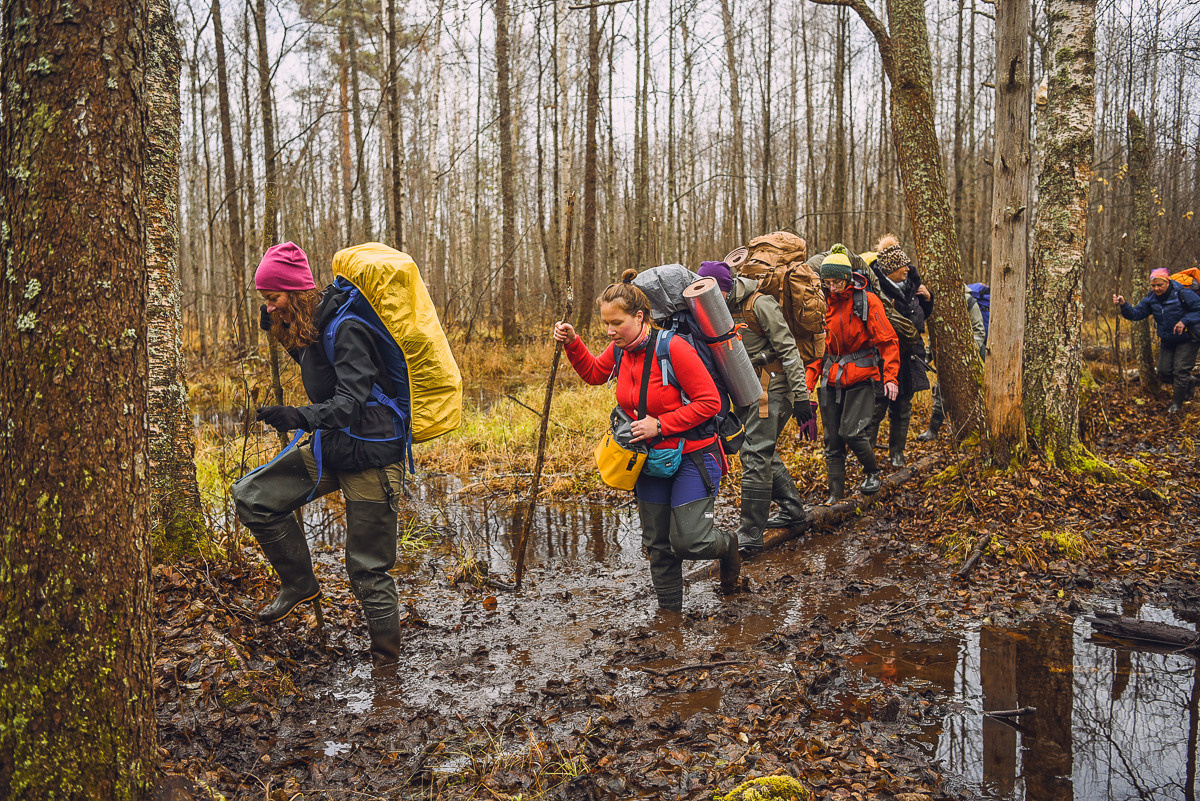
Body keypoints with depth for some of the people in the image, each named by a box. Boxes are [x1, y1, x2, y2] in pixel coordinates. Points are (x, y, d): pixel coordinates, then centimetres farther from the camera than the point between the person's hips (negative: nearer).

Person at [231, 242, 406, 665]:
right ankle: (300, 582, 15)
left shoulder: (346, 328, -21)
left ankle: (386, 656, 19)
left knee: (367, 567, 0)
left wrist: (300, 417, -45)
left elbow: (352, 400, -29)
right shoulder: (309, 325, 7)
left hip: (370, 455, -9)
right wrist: (275, 326, 10)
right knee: (251, 494, 2)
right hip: (329, 447, 9)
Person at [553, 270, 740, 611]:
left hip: (692, 455, -6)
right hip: (650, 457, 7)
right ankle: (669, 610, 30)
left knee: (687, 541, -10)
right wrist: (572, 343, 2)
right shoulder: (621, 350, -2)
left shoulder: (673, 347, -22)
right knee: (658, 543, 12)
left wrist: (660, 425, -22)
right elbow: (594, 373, 19)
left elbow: (709, 401, -21)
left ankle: (726, 544, 25)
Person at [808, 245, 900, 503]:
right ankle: (835, 495, 12)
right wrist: (810, 377, 1)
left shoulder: (866, 301, -6)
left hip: (860, 377, -5)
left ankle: (873, 473, 15)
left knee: (851, 432, -14)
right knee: (832, 439, 4)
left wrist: (891, 377, -15)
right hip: (831, 379, 5)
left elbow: (888, 341, -6)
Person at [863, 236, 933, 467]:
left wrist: (927, 298, 5)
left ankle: (896, 452, 25)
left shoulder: (909, 284, 7)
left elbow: (923, 315, 20)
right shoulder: (876, 288, -15)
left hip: (908, 357, 7)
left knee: (903, 407, 13)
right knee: (877, 406, -3)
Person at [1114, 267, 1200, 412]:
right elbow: (1137, 313, -6)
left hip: (1187, 339, -6)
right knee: (1164, 373, 4)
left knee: (1180, 370, -7)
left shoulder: (1182, 294, -19)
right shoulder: (1151, 298, -3)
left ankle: (1177, 404, 9)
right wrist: (1124, 305, -23)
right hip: (1167, 341, 6)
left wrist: (1185, 321, -29)